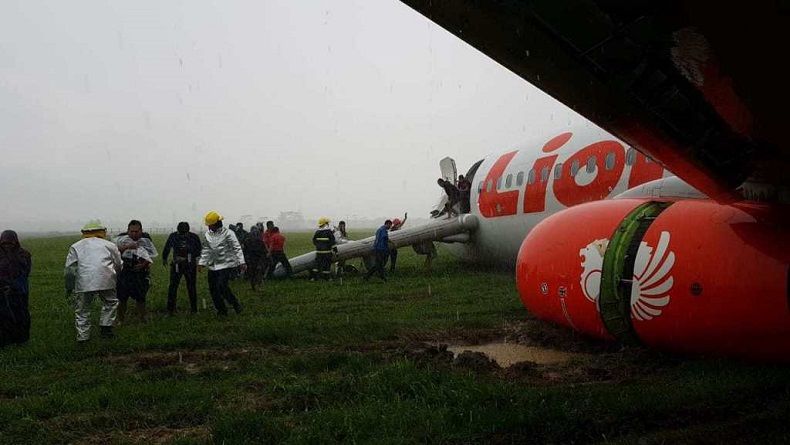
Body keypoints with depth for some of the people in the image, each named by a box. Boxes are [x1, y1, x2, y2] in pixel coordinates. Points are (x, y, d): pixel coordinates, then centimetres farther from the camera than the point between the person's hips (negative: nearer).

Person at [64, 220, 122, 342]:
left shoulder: (75, 246, 17)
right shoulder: (109, 245, 17)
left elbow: (70, 269, 9)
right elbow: (119, 265, 20)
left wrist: (69, 287, 16)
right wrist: (116, 280, 37)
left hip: (83, 283, 0)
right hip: (106, 281, 0)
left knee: (82, 310, 11)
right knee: (110, 303, 21)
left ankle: (82, 336, 13)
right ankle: (106, 328, 18)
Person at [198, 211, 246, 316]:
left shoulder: (228, 233, -9)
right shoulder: (207, 235, 8)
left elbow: (237, 248, -11)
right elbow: (206, 250, 16)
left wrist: (242, 262, -17)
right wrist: (202, 263, 8)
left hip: (226, 265, -6)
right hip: (212, 266, 6)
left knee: (222, 287, -18)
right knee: (213, 289, 6)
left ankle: (236, 305, 3)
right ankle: (221, 310, 20)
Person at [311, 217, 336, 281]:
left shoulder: (317, 232, 5)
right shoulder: (329, 231, -10)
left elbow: (314, 241, 15)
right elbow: (332, 241, -12)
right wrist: (334, 249, -6)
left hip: (319, 251, 5)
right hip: (327, 251, -5)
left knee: (317, 263, 10)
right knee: (327, 264, 3)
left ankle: (313, 277, 7)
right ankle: (326, 277, 8)